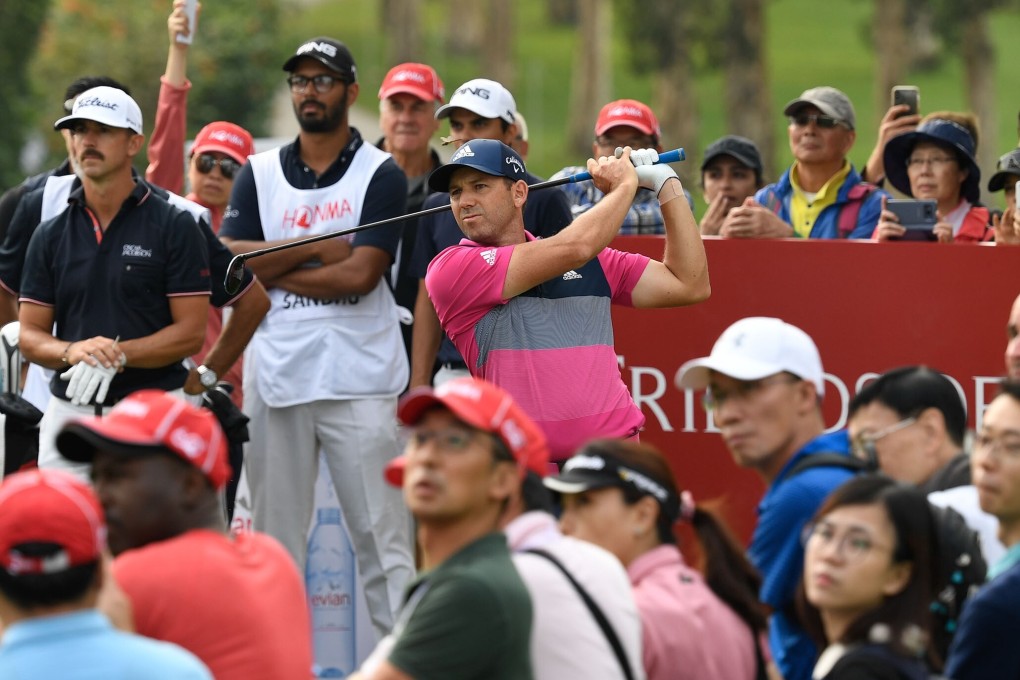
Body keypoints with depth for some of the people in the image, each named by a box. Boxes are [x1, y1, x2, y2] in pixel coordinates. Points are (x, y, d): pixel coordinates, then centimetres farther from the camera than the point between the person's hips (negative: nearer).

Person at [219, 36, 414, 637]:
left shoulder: (381, 175, 2)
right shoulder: (259, 174, 13)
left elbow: (360, 274, -10)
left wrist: (272, 266, -5)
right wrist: (315, 250, -8)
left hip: (359, 378, -3)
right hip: (277, 377, 3)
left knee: (382, 535, -6)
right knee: (274, 535, 6)